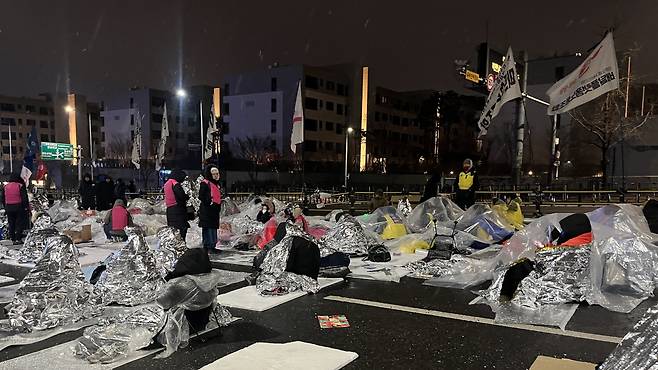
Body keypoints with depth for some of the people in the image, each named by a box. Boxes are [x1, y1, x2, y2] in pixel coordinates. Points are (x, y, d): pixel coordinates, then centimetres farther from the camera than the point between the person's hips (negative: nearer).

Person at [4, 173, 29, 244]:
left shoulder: (5, 187, 8)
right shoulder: (20, 186, -8)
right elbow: (24, 198, -10)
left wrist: (5, 208, 21)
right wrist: (27, 207, -5)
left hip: (8, 208, 4)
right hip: (19, 207, -4)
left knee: (11, 224, 12)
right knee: (19, 223, 1)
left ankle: (12, 239, 14)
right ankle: (18, 239, -3)